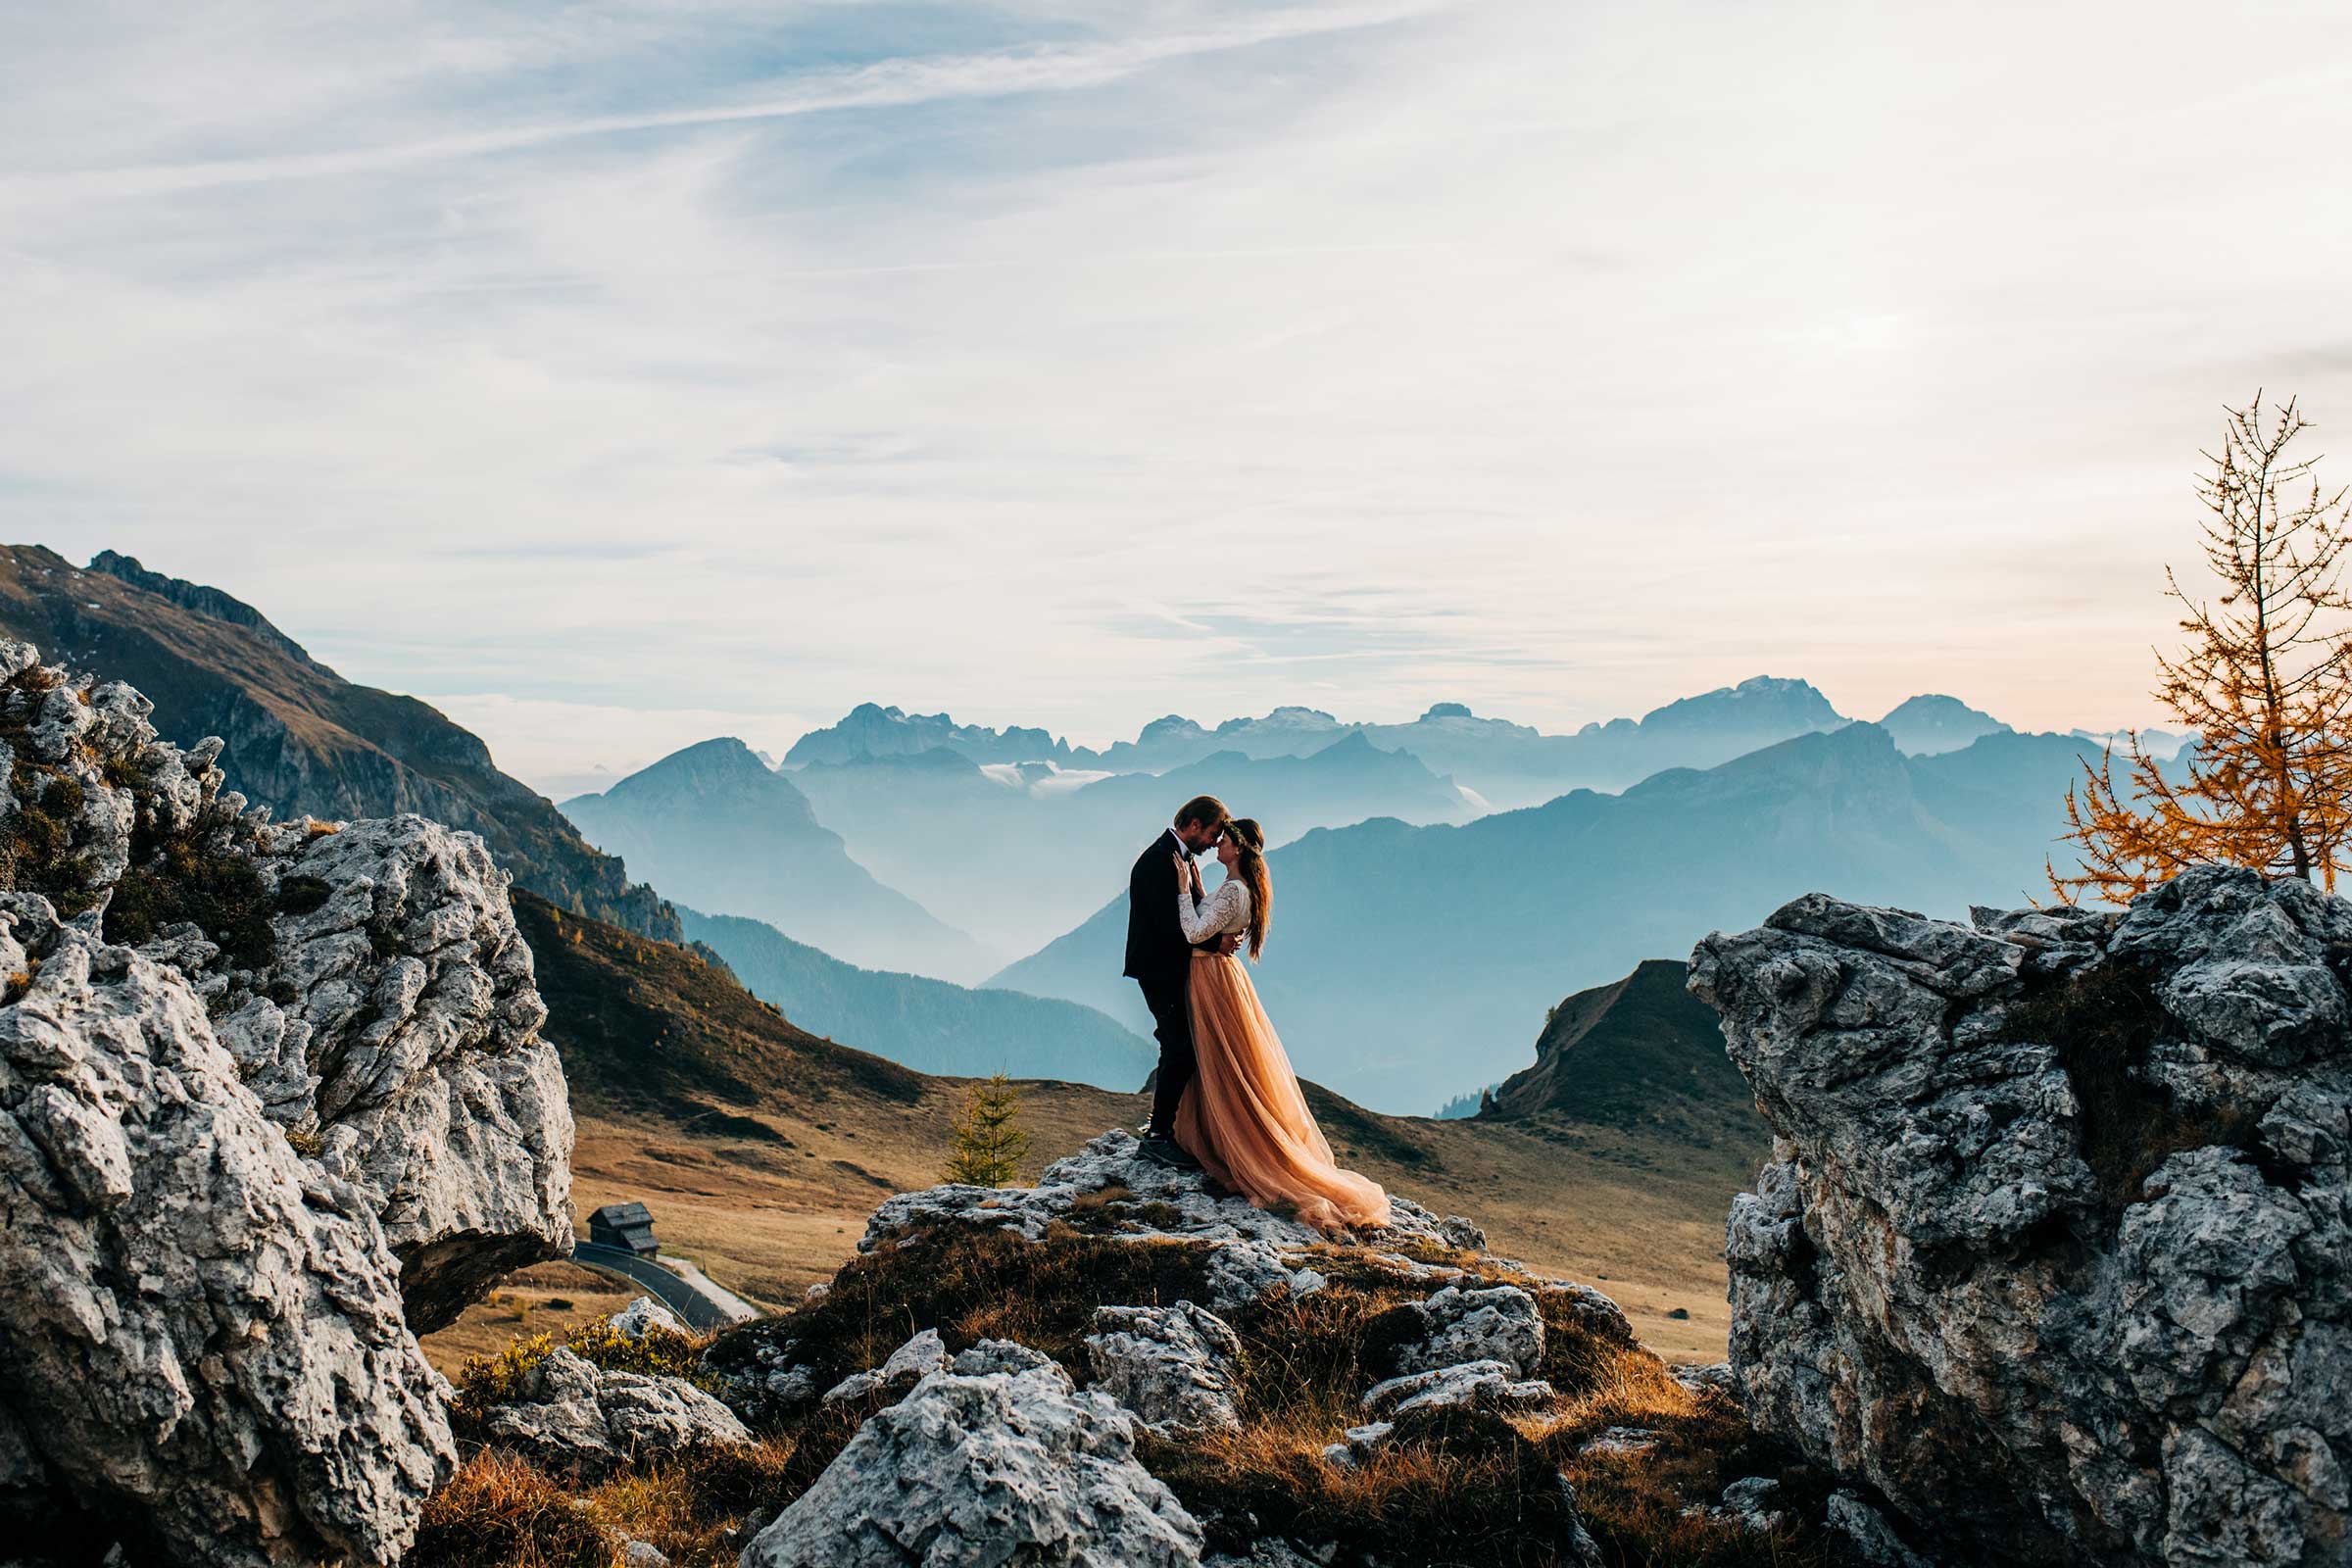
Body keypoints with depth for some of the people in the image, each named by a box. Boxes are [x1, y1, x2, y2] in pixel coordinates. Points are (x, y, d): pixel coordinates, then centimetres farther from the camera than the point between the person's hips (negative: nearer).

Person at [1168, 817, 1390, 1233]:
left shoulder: (1232, 890, -21)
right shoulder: (1244, 888, 9)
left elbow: (1195, 933, -25)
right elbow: (1209, 923, 14)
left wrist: (1184, 888, -20)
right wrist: (1197, 886, 9)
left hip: (1214, 979, -10)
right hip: (1222, 972, 10)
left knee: (1226, 1071, -1)